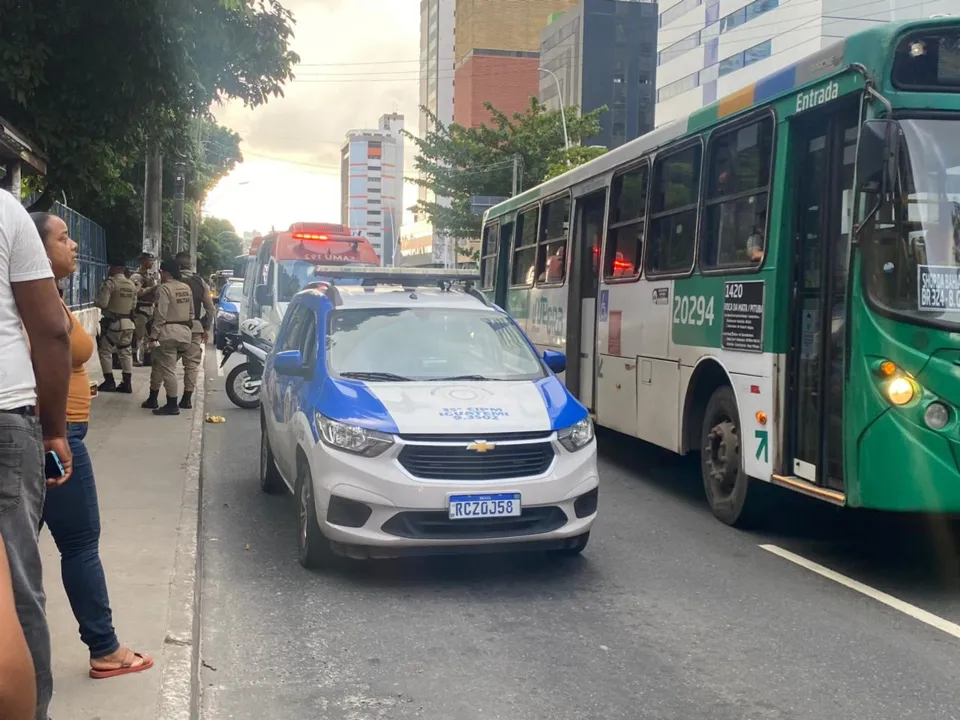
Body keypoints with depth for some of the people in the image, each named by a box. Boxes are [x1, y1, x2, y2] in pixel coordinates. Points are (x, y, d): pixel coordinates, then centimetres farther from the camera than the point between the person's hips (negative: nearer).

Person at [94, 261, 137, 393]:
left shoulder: (110, 282, -14)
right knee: (126, 352, 10)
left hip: (112, 322, -6)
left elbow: (101, 303, -17)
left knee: (105, 351, 5)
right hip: (128, 322, 7)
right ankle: (127, 383, 9)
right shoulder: (132, 285, 8)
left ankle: (109, 382, 3)